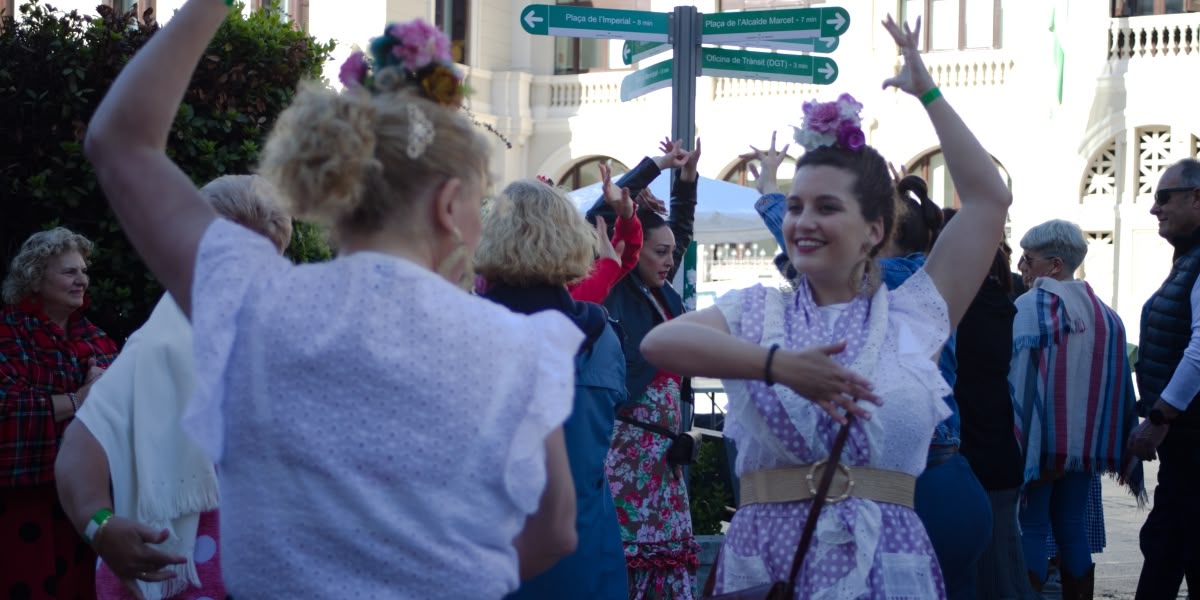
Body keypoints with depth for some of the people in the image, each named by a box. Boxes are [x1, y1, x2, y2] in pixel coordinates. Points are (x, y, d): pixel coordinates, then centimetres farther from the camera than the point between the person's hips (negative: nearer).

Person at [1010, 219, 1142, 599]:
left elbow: (1017, 376, -16)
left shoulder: (1028, 307, -10)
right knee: (1072, 526, 13)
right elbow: (1119, 382, 7)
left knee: (1032, 528, -1)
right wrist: (1124, 452, 12)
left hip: (1038, 440, -5)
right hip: (1086, 443, 5)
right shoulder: (1103, 313, 6)